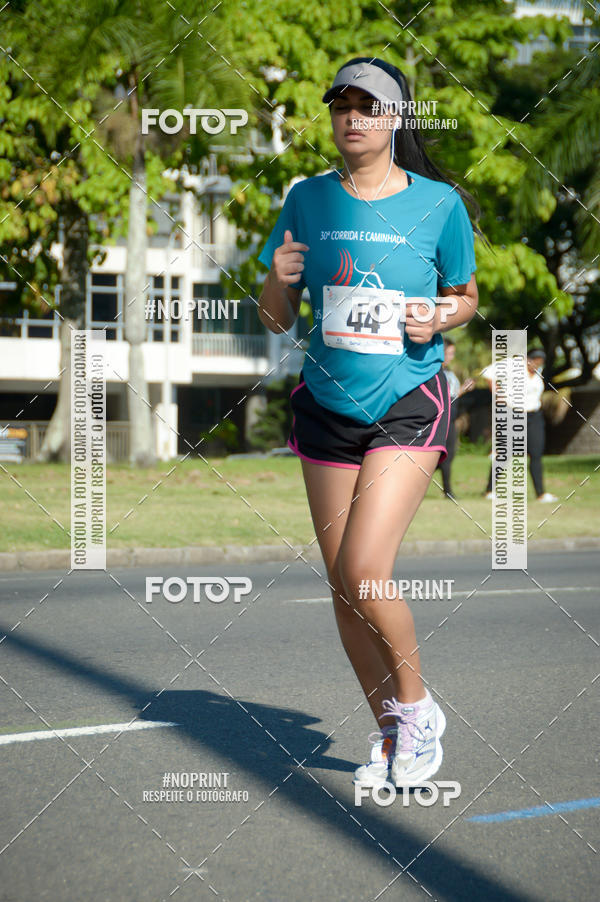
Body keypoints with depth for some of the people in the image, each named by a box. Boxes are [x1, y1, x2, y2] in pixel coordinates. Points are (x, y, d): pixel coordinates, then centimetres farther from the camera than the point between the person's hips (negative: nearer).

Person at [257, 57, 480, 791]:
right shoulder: (307, 200, 3)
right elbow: (276, 318, 8)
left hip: (409, 406, -4)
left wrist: (440, 318, -11)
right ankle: (389, 733, 21)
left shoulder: (439, 203, -4)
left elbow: (466, 296, 11)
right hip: (326, 409, 4)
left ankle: (417, 710, 7)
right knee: (342, 584, 5)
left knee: (364, 572, -16)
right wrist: (279, 281, -13)